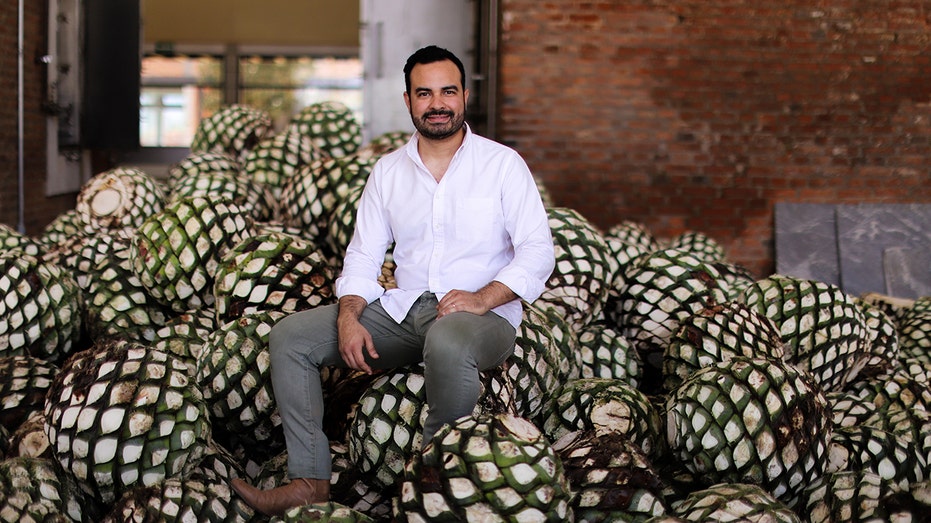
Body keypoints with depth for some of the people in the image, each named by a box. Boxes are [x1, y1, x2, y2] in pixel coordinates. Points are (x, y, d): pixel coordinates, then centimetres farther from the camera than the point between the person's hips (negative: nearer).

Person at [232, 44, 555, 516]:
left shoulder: (503, 164, 2)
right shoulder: (388, 171, 14)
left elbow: (538, 252, -5)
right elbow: (362, 257, 12)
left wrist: (483, 297, -22)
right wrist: (349, 317, -8)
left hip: (483, 315, -5)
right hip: (402, 311, 5)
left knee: (447, 342, -42)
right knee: (289, 336, -11)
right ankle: (311, 481, -13)